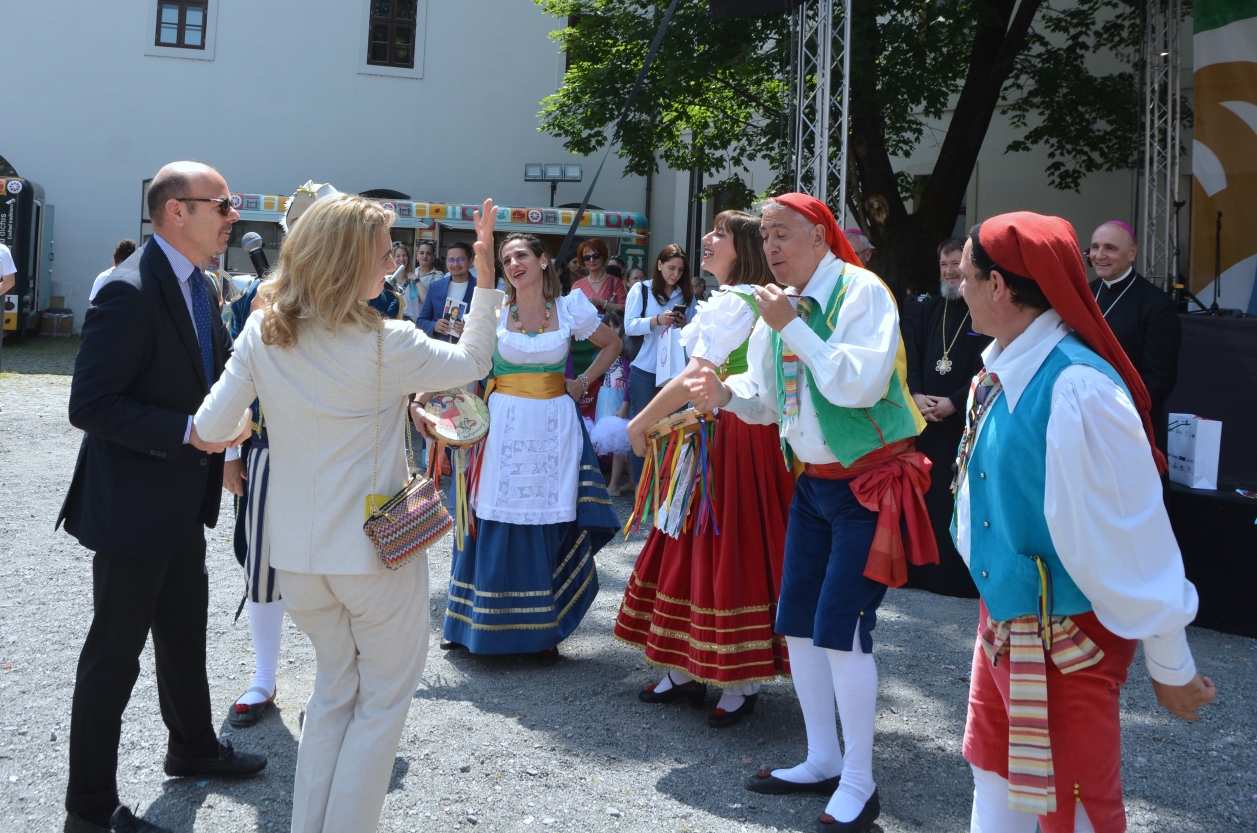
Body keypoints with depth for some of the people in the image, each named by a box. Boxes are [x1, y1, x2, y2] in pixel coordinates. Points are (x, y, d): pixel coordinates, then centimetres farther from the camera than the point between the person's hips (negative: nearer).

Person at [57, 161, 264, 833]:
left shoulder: (195, 286, 7)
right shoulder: (130, 292, -24)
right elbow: (89, 405, -25)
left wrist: (228, 415, 1)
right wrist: (188, 432, -27)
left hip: (182, 502, 9)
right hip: (132, 507, -9)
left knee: (186, 632, 24)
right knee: (115, 653, 4)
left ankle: (193, 747, 45)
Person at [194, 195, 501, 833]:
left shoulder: (262, 333, -5)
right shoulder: (387, 345, -17)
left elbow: (212, 427, -2)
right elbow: (472, 361, 0)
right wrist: (486, 277, 2)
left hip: (295, 551, 5)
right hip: (374, 548, -5)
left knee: (333, 687, 24)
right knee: (386, 692, 14)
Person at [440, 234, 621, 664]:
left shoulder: (570, 309, 2)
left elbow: (612, 344, 18)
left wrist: (584, 382, 7)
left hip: (553, 427, 1)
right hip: (504, 425, 0)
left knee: (550, 525, 2)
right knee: (497, 524, 1)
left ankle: (543, 629, 12)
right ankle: (485, 624, 14)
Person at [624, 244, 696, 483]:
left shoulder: (687, 295, 9)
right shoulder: (641, 290, 2)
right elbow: (630, 326, -7)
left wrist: (684, 326, -10)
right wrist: (657, 320, -21)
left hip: (675, 372, 2)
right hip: (645, 372, -2)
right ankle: (639, 484, 13)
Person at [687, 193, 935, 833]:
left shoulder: (861, 291, -15)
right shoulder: (778, 306, 8)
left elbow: (863, 384, -28)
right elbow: (767, 397, 15)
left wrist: (791, 327, -25)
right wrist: (726, 393, -6)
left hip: (872, 481, -8)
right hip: (813, 481, 8)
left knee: (841, 627, -11)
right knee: (796, 623, 10)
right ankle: (822, 761, 25)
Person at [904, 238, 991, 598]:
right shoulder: (929, 310, 15)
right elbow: (911, 355, 11)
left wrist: (954, 402, -15)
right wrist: (916, 395, -6)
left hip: (967, 423, -5)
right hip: (926, 420, 5)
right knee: (925, 496, 6)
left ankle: (961, 576, 4)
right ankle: (924, 567, 16)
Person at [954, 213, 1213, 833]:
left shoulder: (1078, 391, -28)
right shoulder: (1000, 370, -1)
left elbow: (1132, 536, -23)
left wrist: (1170, 667, -14)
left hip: (1066, 642, -8)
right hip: (1002, 619, 8)